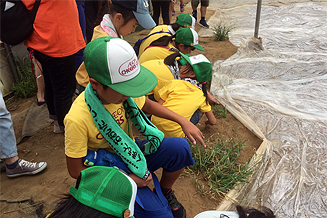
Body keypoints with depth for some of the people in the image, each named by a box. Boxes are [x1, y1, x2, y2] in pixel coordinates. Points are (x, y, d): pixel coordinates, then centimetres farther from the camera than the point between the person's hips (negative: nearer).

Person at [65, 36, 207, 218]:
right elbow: (76, 170, -19)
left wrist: (183, 121, -4)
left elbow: (147, 104, 6)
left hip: (131, 150, 5)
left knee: (180, 148, -20)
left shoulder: (122, 90, -16)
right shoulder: (77, 120, -31)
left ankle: (165, 191, 7)